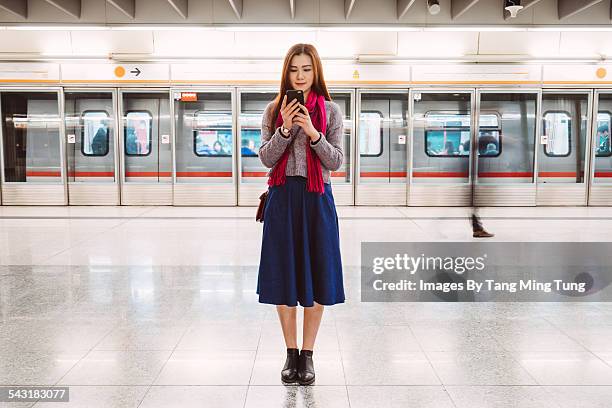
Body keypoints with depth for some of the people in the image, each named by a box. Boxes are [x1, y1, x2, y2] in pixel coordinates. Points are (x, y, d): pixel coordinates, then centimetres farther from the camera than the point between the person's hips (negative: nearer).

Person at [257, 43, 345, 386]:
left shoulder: (330, 110, 3)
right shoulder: (275, 110, 6)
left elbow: (336, 162, -3)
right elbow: (266, 159, -2)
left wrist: (312, 132, -17)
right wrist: (285, 128, -15)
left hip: (317, 199, -1)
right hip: (283, 198, 1)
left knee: (315, 278, 4)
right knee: (284, 278, 6)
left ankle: (308, 354, 18)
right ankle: (291, 352, 22)